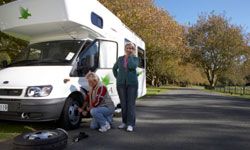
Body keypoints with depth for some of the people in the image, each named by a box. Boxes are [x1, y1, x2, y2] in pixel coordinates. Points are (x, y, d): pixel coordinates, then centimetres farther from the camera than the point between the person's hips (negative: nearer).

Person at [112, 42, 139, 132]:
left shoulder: (135, 59, 3)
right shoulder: (120, 59, 10)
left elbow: (132, 66, -19)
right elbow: (114, 69, 23)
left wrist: (131, 56, -8)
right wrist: (117, 77, 11)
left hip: (132, 84, -2)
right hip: (121, 84, 3)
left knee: (131, 103, -4)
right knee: (123, 103, 6)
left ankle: (130, 124, 0)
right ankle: (124, 122, 19)